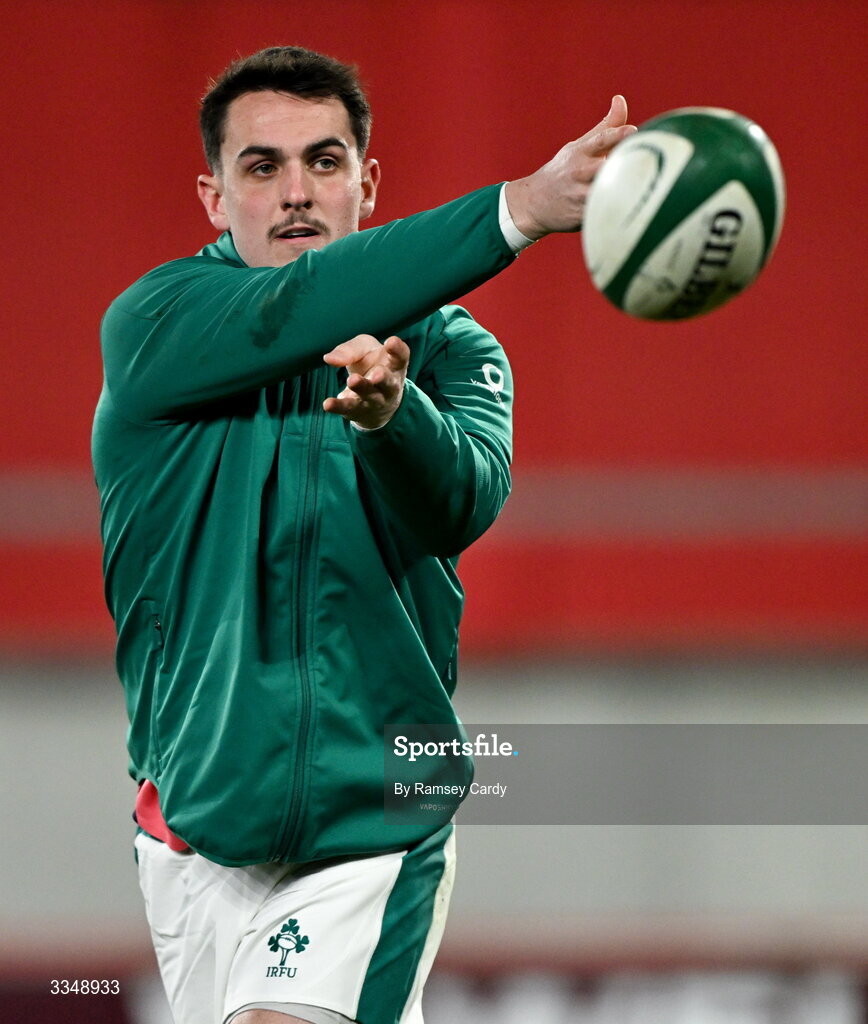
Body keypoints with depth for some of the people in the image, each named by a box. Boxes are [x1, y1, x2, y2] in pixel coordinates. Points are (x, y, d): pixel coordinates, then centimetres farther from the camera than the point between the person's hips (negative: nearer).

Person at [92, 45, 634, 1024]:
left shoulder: (450, 351, -1)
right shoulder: (149, 326, -6)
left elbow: (461, 500, -21)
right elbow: (286, 316, -26)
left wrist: (391, 409, -46)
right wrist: (519, 208, -40)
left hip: (369, 828, -2)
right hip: (193, 826, 2)